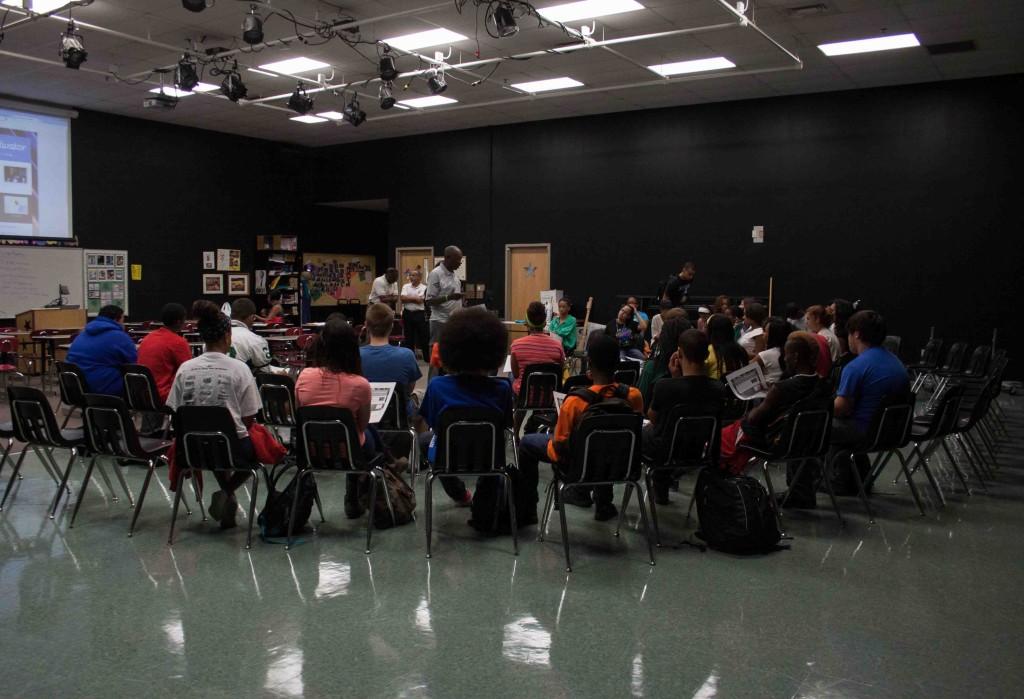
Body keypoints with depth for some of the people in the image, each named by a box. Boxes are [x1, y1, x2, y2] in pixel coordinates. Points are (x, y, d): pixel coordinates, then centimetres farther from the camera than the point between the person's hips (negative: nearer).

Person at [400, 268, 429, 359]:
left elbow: (420, 300, -15)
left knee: (423, 336, 2)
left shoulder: (424, 288, -4)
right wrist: (414, 298, -10)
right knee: (408, 336, 10)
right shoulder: (406, 286, 7)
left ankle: (427, 357, 11)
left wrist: (408, 298, -5)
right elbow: (403, 298, -5)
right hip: (407, 313, 4)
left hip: (419, 314, -4)